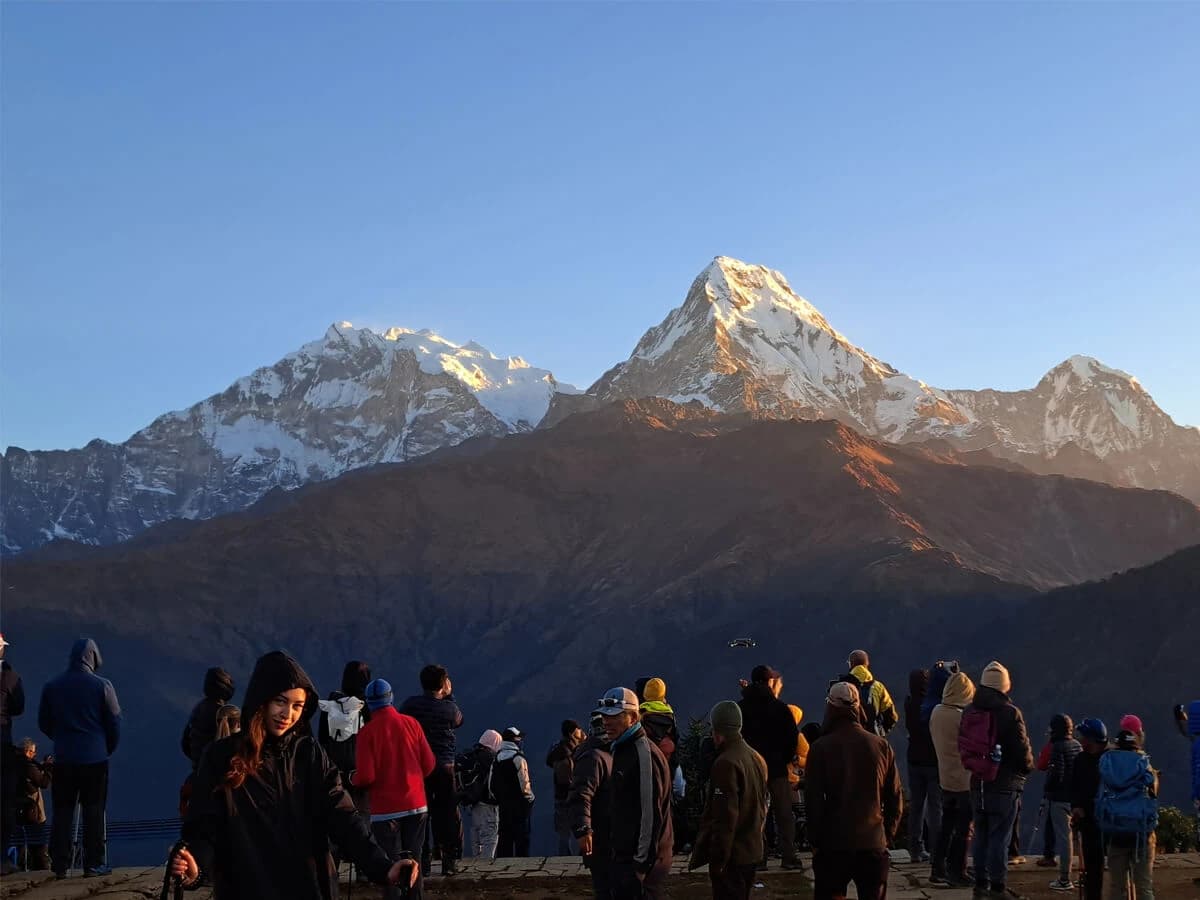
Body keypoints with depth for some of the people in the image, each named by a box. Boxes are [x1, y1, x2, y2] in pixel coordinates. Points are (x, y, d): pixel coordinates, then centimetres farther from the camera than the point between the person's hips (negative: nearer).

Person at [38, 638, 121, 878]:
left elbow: (43, 723, 10)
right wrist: (109, 748, 14)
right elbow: (114, 722, -2)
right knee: (94, 811, 4)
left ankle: (60, 864, 6)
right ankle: (93, 863, 4)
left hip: (63, 759, 3)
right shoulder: (102, 686, -7)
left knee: (62, 811, 7)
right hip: (94, 758, -3)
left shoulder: (52, 687, 2)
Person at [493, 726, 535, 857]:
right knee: (522, 838, -2)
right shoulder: (518, 758, -13)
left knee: (504, 837, 11)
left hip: (503, 804, 6)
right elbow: (524, 783, -17)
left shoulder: (496, 759, 8)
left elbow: (492, 784, 10)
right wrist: (530, 796, -1)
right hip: (520, 804, -6)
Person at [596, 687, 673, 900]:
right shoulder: (621, 750, 14)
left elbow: (650, 814, -21)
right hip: (622, 857, 10)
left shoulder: (644, 754, -17)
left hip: (639, 861, -10)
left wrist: (641, 863, -20)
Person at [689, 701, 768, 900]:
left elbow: (725, 818, -21)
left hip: (731, 854, -9)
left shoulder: (726, 763, -19)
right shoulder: (757, 759, 10)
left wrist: (718, 860, -17)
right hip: (752, 851, 9)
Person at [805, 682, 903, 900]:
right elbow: (895, 798, 3)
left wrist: (815, 840, 1)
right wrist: (888, 834, 12)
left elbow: (813, 800, -8)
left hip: (833, 843, -2)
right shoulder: (881, 746, 0)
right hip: (874, 843, 2)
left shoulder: (820, 748, -8)